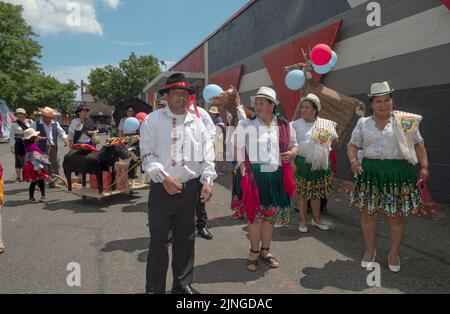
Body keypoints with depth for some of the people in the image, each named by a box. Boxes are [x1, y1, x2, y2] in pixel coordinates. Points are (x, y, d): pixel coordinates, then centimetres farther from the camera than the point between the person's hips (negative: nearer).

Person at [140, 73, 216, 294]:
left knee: (185, 238, 14)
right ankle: (154, 288, 18)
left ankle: (182, 283, 31)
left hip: (190, 188, 4)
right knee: (158, 239, 3)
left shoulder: (196, 122, 10)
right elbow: (147, 154, -7)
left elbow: (207, 154, 8)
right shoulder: (153, 120, 0)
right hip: (162, 188, -3)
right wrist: (164, 177, -18)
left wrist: (207, 181, -3)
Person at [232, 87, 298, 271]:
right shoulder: (245, 125, -2)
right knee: (254, 214, 2)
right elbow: (238, 149, -2)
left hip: (277, 176, 3)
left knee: (270, 215, 12)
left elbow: (293, 144, 18)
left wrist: (292, 153, -5)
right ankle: (254, 252, 21)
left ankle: (265, 251, 30)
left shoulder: (284, 126, 6)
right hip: (254, 175, -3)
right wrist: (244, 172, -12)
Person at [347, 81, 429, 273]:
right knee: (368, 214, 7)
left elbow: (418, 145, 8)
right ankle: (369, 250, 28)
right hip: (370, 173, 1)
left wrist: (424, 167, -2)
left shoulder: (405, 121, 5)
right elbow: (352, 145, 10)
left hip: (398, 174, 0)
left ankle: (394, 253, 27)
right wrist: (353, 161, -8)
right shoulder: (363, 123, 7)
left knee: (396, 216, 7)